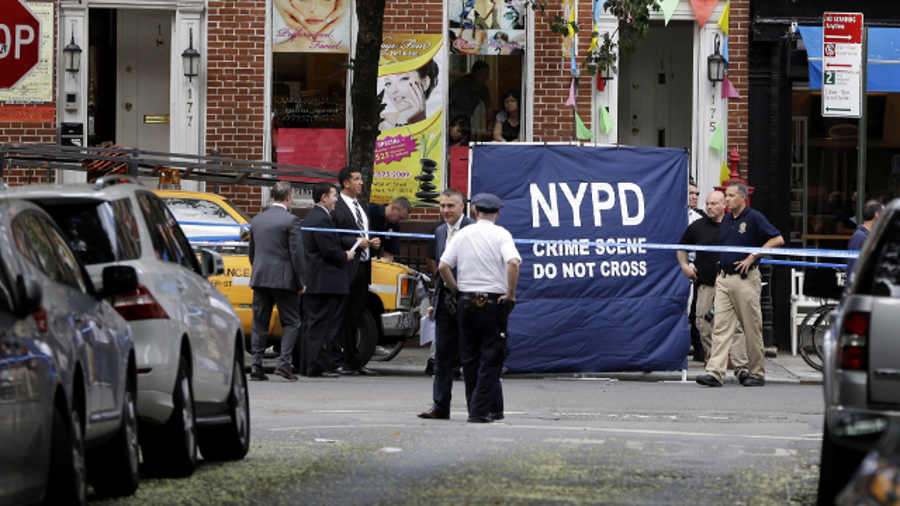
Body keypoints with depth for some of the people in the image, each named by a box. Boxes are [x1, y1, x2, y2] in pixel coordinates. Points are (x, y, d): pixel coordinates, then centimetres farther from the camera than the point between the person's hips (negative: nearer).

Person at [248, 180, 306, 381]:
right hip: (283, 279, -5)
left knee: (259, 323, 8)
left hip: (259, 278, 5)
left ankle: (256, 366, 5)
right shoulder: (290, 221, -9)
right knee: (291, 322, 4)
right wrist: (300, 283, -4)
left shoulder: (257, 220, 11)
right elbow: (296, 253, -11)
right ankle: (283, 363, -8)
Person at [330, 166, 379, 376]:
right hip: (346, 269, -8)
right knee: (341, 317, -4)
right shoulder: (336, 207, -9)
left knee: (355, 318, 12)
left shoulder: (360, 207, 20)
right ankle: (337, 361, -2)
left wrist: (372, 242, 8)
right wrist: (356, 242, -21)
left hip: (362, 267, 8)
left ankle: (354, 360, 16)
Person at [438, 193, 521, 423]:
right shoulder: (500, 235, -5)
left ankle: (474, 408, 15)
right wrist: (510, 294, -12)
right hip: (493, 302, -4)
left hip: (466, 302, 4)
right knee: (490, 359, -1)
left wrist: (456, 291, 15)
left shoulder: (462, 234, 7)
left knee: (470, 358, 13)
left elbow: (443, 267, 4)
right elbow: (513, 263, -21)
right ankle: (480, 410, -7)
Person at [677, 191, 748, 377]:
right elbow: (681, 248, 22)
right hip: (705, 285, 2)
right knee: (705, 326, 2)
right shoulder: (697, 227, 10)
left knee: (735, 326, -11)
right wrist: (685, 266, 7)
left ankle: (741, 367, -14)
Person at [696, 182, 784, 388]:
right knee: (721, 326, -4)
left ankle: (757, 374, 10)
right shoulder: (726, 220, 15)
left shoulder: (754, 218, -5)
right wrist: (718, 278, 16)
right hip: (724, 279, 6)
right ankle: (715, 372, -11)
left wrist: (752, 257, -13)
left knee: (752, 328, 1)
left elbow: (778, 240, -9)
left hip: (745, 280, -6)